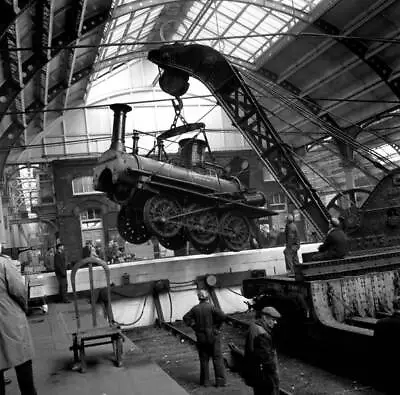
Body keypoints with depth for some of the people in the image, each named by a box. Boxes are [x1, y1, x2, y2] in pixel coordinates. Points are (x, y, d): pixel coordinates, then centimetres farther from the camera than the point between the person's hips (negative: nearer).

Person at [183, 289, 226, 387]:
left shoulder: (195, 309, -1)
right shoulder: (211, 307, -12)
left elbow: (186, 318, 3)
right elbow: (222, 316, -22)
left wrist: (194, 327, 3)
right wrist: (217, 326, -8)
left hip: (201, 337, 3)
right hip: (213, 335, -3)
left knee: (204, 359, 14)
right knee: (217, 358, 5)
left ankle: (205, 381, 18)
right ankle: (220, 381, 5)